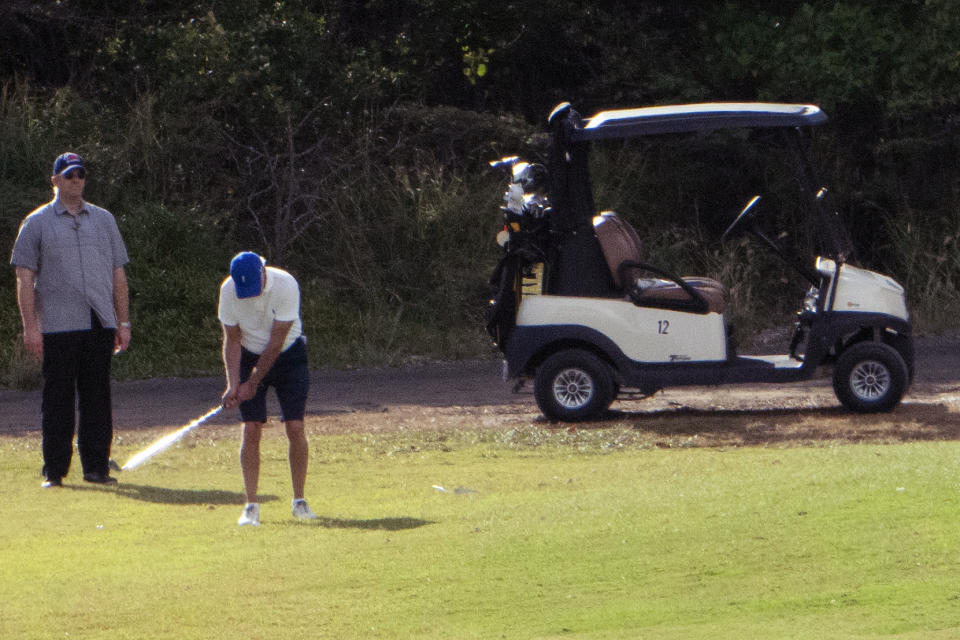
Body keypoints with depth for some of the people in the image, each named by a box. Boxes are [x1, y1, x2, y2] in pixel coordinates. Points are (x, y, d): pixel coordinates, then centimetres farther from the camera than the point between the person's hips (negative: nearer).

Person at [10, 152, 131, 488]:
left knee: (97, 397, 4)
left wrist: (123, 323, 9)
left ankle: (96, 466, 8)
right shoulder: (37, 223, 5)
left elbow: (118, 274, 16)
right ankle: (54, 470, 2)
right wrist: (30, 326, -10)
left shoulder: (104, 220, 16)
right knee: (58, 400, -2)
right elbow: (25, 277, 0)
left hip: (100, 324, 3)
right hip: (59, 325, -3)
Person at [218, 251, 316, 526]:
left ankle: (299, 500, 5)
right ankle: (251, 505, -6)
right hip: (251, 357, 1)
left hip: (287, 356, -1)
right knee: (251, 429, -10)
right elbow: (232, 341, -8)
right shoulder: (229, 290, -17)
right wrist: (233, 385, -18)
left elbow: (276, 341, -22)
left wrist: (253, 383, -18)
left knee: (295, 427, -9)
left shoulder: (285, 285, -26)